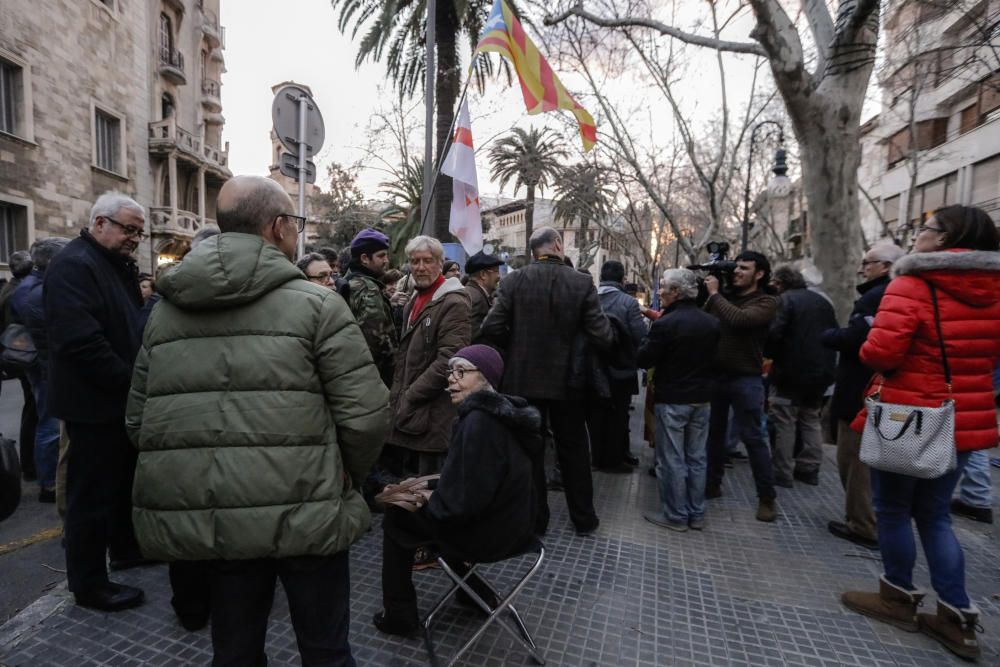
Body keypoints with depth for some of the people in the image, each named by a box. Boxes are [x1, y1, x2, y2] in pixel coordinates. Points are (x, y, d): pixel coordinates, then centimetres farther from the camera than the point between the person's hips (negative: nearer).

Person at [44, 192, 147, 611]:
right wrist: (131, 382, -20)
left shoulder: (119, 266, 13)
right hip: (95, 404, -9)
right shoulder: (74, 266, -17)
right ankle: (89, 584, 18)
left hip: (122, 400, 9)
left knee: (125, 480, 21)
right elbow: (81, 341, -27)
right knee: (92, 494, 3)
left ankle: (125, 548, 39)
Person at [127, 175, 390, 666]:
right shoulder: (316, 303, -10)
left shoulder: (165, 310, 7)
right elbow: (365, 414, -14)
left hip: (201, 516, 5)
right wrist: (349, 476, 4)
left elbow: (139, 418, 10)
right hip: (301, 513, -5)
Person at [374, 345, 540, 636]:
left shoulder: (479, 422, -26)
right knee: (430, 510, 28)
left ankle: (398, 615, 23)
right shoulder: (501, 410, 3)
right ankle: (474, 591, 33)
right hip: (512, 523, 8)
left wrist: (428, 501, -9)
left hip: (486, 532, -8)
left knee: (396, 517, 9)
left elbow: (464, 502, -26)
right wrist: (434, 487, 9)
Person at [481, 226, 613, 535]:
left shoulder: (514, 280, -9)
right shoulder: (582, 283, -9)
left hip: (523, 378, 0)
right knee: (573, 450, 16)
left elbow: (492, 328, -14)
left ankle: (534, 519, 24)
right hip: (566, 380, 1)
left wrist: (515, 348, 5)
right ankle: (584, 519, 29)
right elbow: (603, 336, -13)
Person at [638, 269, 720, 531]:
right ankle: (696, 514, 25)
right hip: (702, 398, 7)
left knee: (671, 460, 4)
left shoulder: (665, 324, -19)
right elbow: (716, 357, 12)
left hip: (672, 400, -6)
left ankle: (675, 515, 13)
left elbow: (643, 360, -14)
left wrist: (652, 335, 0)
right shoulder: (713, 323, 3)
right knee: (697, 458, 15)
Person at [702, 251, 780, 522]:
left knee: (753, 438, 2)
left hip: (745, 379, -5)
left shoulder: (766, 302, -7)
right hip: (715, 375, 5)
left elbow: (740, 319, -26)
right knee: (714, 433, 15)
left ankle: (766, 498, 15)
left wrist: (715, 294, -16)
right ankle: (712, 484, 30)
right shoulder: (724, 296, 9)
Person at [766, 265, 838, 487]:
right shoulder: (822, 301, 14)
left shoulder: (785, 300, -11)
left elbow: (773, 335, -21)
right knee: (812, 421, 17)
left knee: (784, 423, 0)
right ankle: (810, 469, 23)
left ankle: (782, 473, 4)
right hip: (820, 372, 8)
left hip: (791, 372, -8)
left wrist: (770, 355, -3)